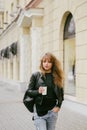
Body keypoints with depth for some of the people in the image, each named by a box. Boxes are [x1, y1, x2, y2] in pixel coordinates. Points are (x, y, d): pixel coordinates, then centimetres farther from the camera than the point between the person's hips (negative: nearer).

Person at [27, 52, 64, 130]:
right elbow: (29, 92, -1)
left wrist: (58, 106, -2)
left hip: (52, 111, 2)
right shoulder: (36, 75, -2)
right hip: (39, 111, -2)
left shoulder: (57, 77, 3)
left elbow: (61, 94, 9)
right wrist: (38, 91, -19)